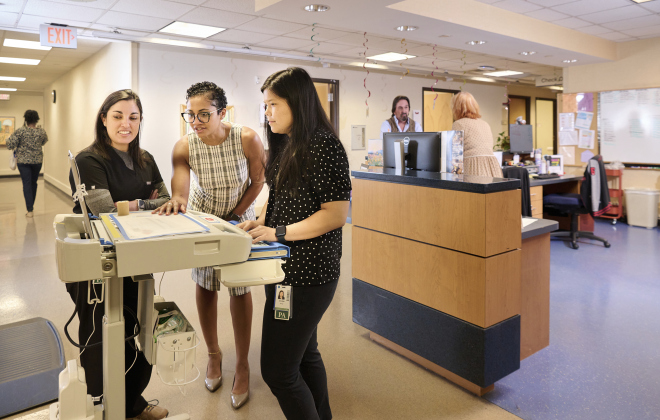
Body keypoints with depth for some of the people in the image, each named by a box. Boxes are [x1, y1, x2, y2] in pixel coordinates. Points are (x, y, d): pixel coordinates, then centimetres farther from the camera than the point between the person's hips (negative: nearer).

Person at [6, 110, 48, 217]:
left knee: (27, 184, -2)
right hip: (37, 160, 3)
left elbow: (10, 145, -9)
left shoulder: (20, 131, -11)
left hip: (23, 161, -2)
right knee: (33, 183, 16)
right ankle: (31, 205, 29)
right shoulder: (41, 132, -3)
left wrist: (10, 138, 10)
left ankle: (30, 210, -7)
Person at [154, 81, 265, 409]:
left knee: (239, 289, 1)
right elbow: (180, 188, -33)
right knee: (204, 286, 8)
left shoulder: (247, 139, -25)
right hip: (203, 217, 2)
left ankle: (242, 365, 17)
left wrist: (235, 214, -18)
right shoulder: (184, 148, -21)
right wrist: (177, 202, -57)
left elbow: (257, 181, -12)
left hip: (240, 216, -2)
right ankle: (213, 354, 32)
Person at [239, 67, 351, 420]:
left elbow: (336, 214, -20)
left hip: (308, 271, -9)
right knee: (303, 353, 22)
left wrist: (279, 232, -20)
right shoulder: (284, 145, 11)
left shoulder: (323, 145, -16)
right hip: (285, 266, 10)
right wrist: (259, 221, 2)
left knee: (277, 370, -3)